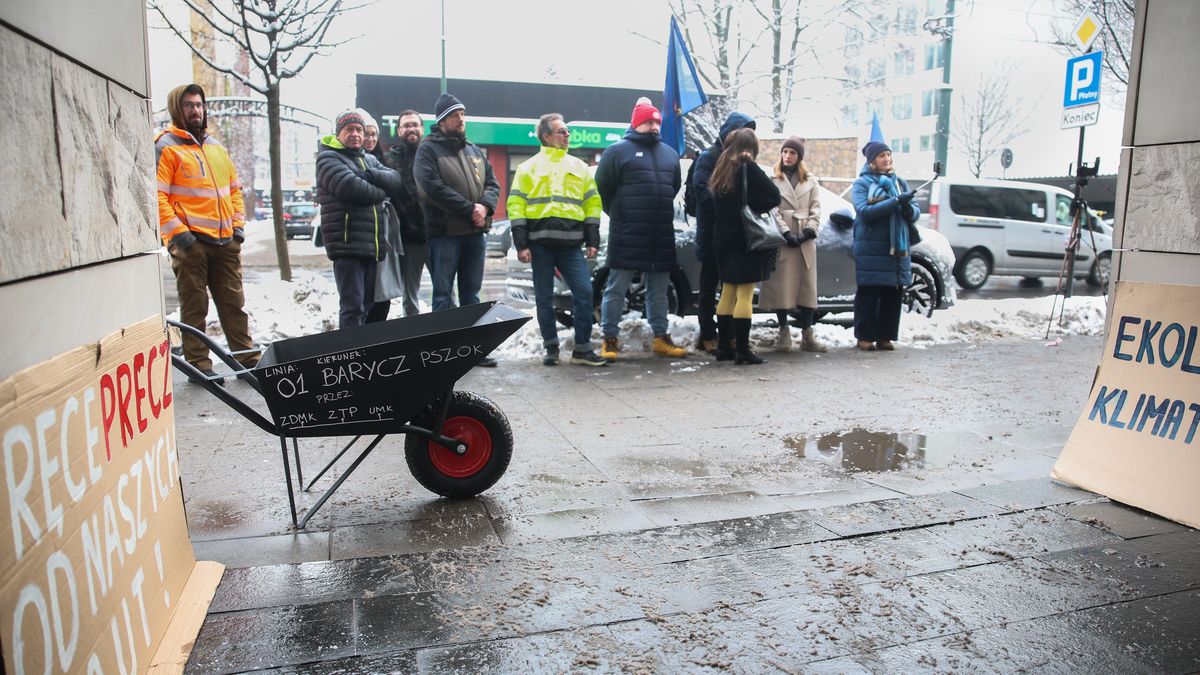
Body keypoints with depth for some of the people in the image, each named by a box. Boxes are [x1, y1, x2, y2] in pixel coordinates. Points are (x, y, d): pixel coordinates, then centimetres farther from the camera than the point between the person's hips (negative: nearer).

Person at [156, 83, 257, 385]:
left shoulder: (216, 146, 19)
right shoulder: (165, 147, -1)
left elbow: (234, 188, 24)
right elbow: (157, 195, -8)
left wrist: (238, 223, 12)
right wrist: (176, 232, -15)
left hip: (225, 240, 6)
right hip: (191, 241, -6)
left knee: (234, 303, 9)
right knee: (194, 307, 1)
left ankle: (247, 358, 14)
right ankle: (199, 364, 7)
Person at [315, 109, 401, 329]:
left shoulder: (369, 160, 22)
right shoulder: (328, 159, -1)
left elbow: (395, 179, 5)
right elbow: (351, 188, -18)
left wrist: (369, 175, -11)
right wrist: (380, 192, -2)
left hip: (372, 246, 8)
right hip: (347, 245, -7)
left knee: (367, 306, 12)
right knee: (353, 308, -12)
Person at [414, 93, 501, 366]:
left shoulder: (475, 151, 17)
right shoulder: (428, 149, -3)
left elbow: (492, 184, 12)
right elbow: (433, 188, -16)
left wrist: (485, 206, -10)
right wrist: (469, 209, -17)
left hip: (475, 233, 6)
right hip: (444, 234, -6)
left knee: (471, 293, 11)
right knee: (443, 295, -1)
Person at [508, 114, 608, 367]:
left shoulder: (579, 167, 17)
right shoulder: (529, 167, 8)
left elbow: (592, 203, 15)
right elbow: (516, 205, 2)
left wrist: (592, 240, 6)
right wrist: (521, 243, -7)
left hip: (571, 244, 2)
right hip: (540, 243, -2)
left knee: (584, 293, -6)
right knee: (545, 298, 4)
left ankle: (582, 349, 3)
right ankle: (551, 348, 16)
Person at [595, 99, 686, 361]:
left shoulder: (669, 153, 15)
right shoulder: (618, 150, -3)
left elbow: (675, 186, 25)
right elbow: (602, 187, -4)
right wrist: (620, 216, 4)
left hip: (662, 236, 6)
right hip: (627, 236, -5)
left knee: (658, 291, 12)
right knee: (616, 289, 0)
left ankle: (661, 338, 20)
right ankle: (610, 339, 6)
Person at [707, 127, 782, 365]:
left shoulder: (722, 169, 11)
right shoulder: (748, 169, -10)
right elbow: (774, 196, -10)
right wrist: (756, 209, 4)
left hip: (723, 239, 7)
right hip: (746, 240, -7)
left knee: (728, 293, 13)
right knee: (745, 295, -5)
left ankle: (723, 347, 16)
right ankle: (742, 350, -5)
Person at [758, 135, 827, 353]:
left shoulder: (810, 180, 16)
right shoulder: (773, 179, 5)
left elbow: (816, 208, 9)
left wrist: (809, 230, -7)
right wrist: (786, 232, -14)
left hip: (806, 240, 3)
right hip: (782, 240, -3)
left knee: (807, 286, 3)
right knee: (781, 286, -4)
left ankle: (807, 334, 7)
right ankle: (784, 331, 6)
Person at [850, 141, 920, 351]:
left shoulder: (899, 182, 17)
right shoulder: (862, 183, 3)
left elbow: (915, 213, 12)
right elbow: (864, 211, -13)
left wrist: (908, 208, -12)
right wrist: (896, 202, -20)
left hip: (898, 248, 4)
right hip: (871, 249, -4)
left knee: (893, 294, 3)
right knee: (869, 294, -4)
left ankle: (885, 337, 11)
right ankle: (865, 337, 4)